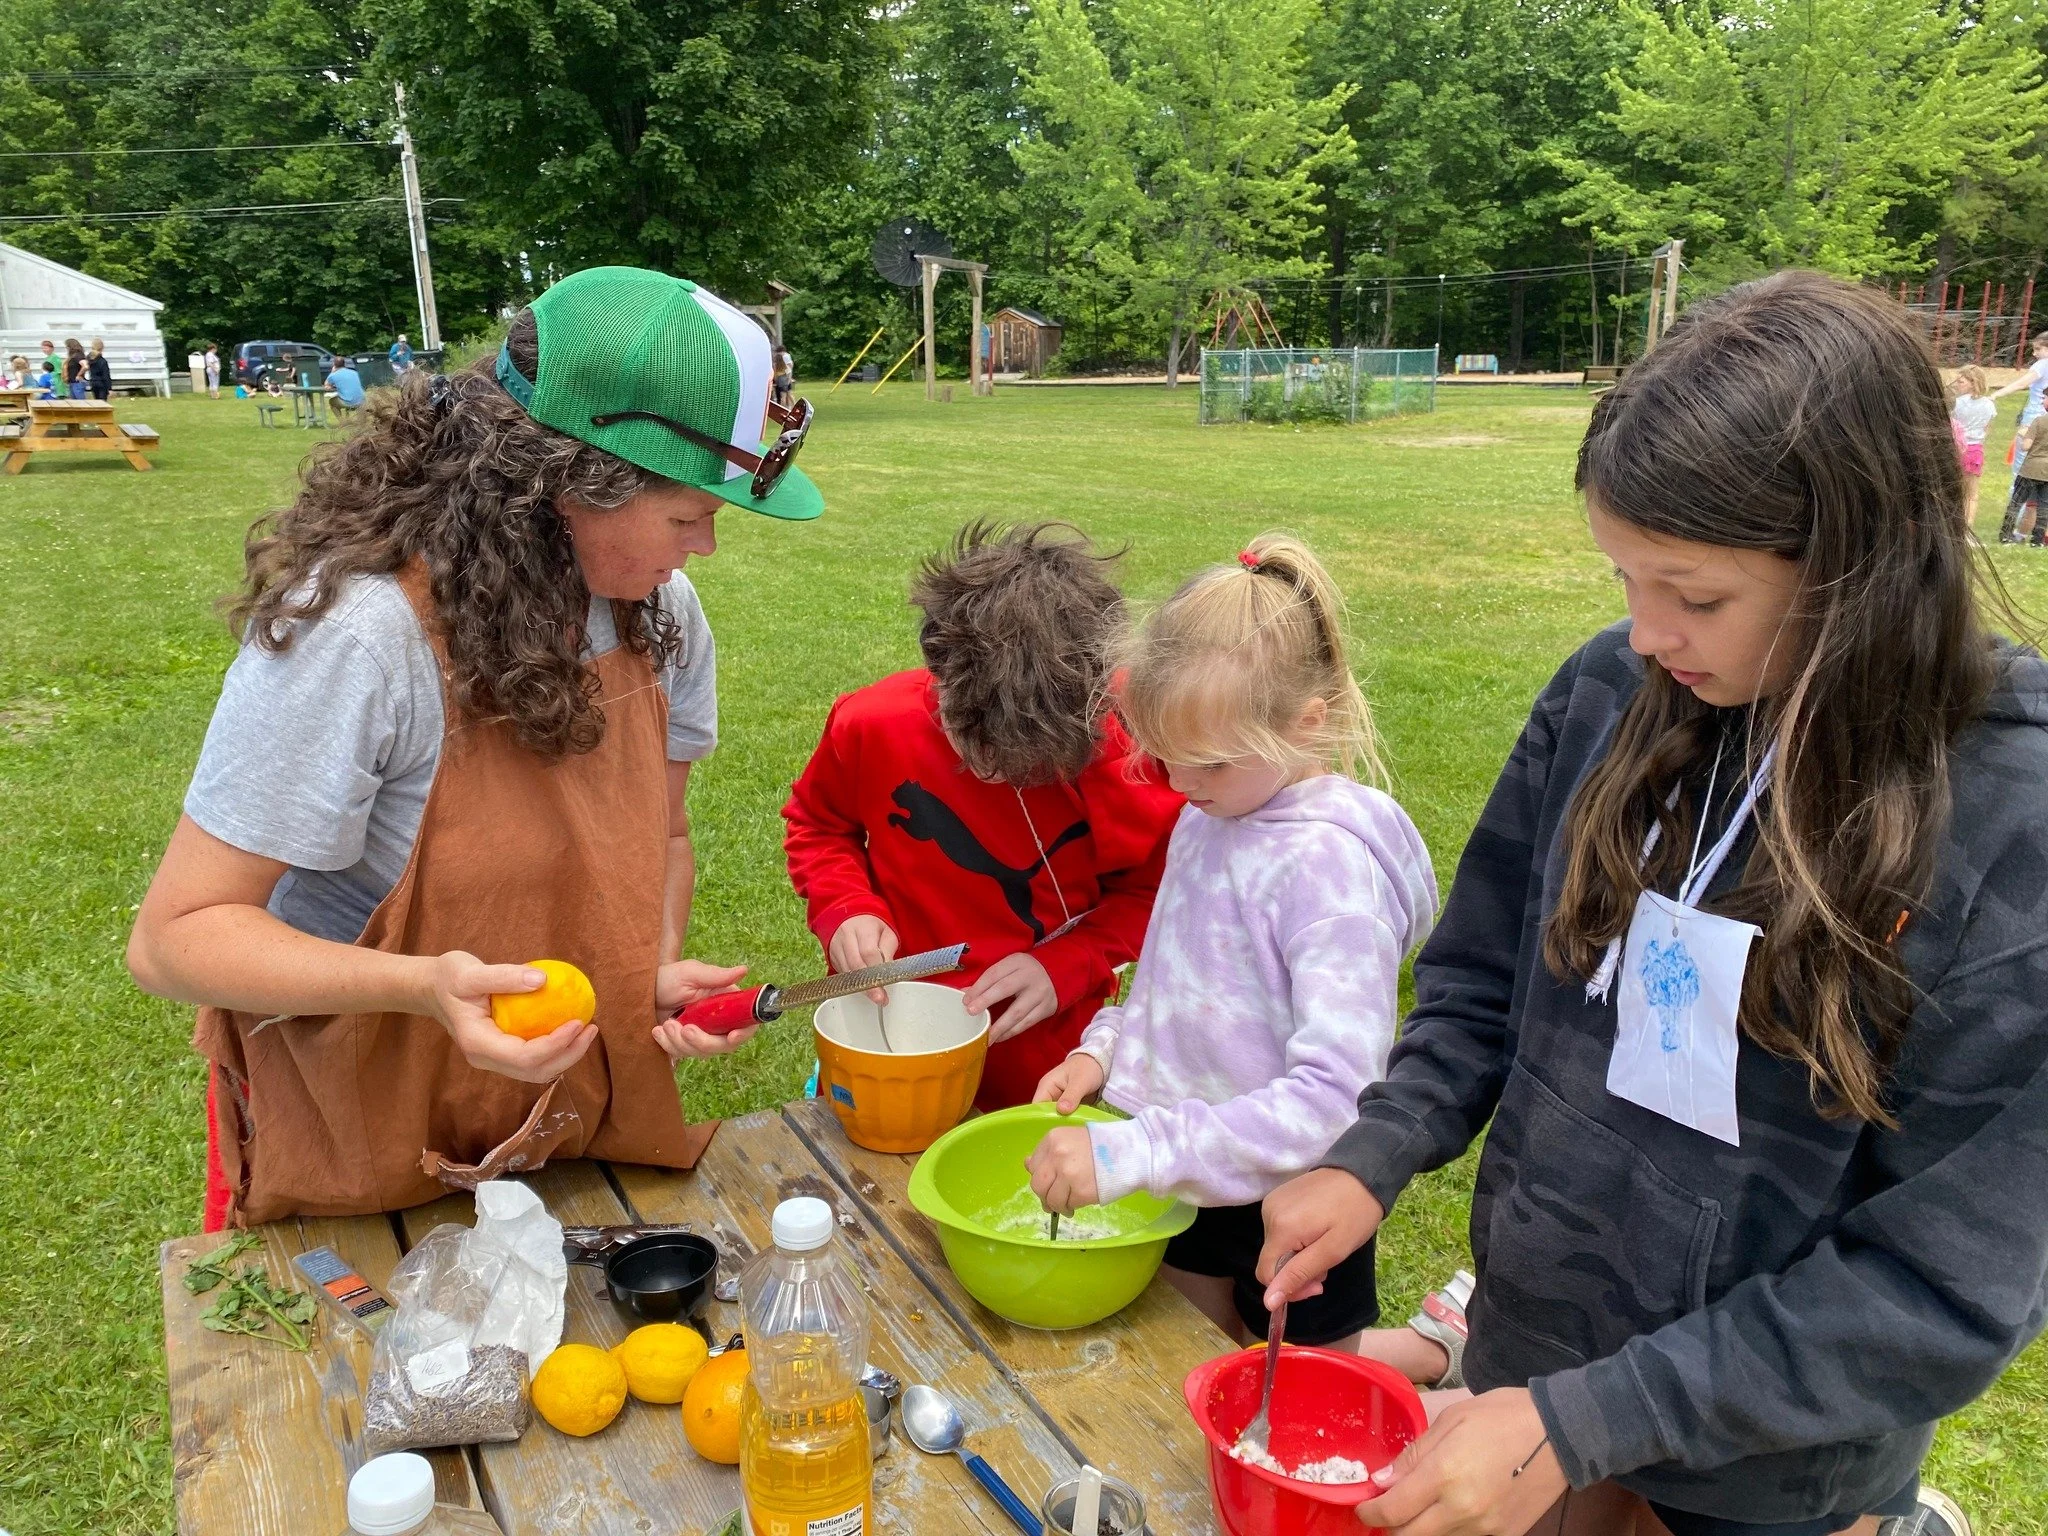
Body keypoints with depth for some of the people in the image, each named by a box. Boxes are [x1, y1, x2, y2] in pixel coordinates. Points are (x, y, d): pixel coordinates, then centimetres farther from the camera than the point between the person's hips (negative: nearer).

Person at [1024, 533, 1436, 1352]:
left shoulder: (1328, 861, -27)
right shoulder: (1206, 817, -2)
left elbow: (1334, 1094, -33)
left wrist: (1132, 1150, -36)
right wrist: (1106, 1046, -6)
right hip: (1194, 1186, 7)